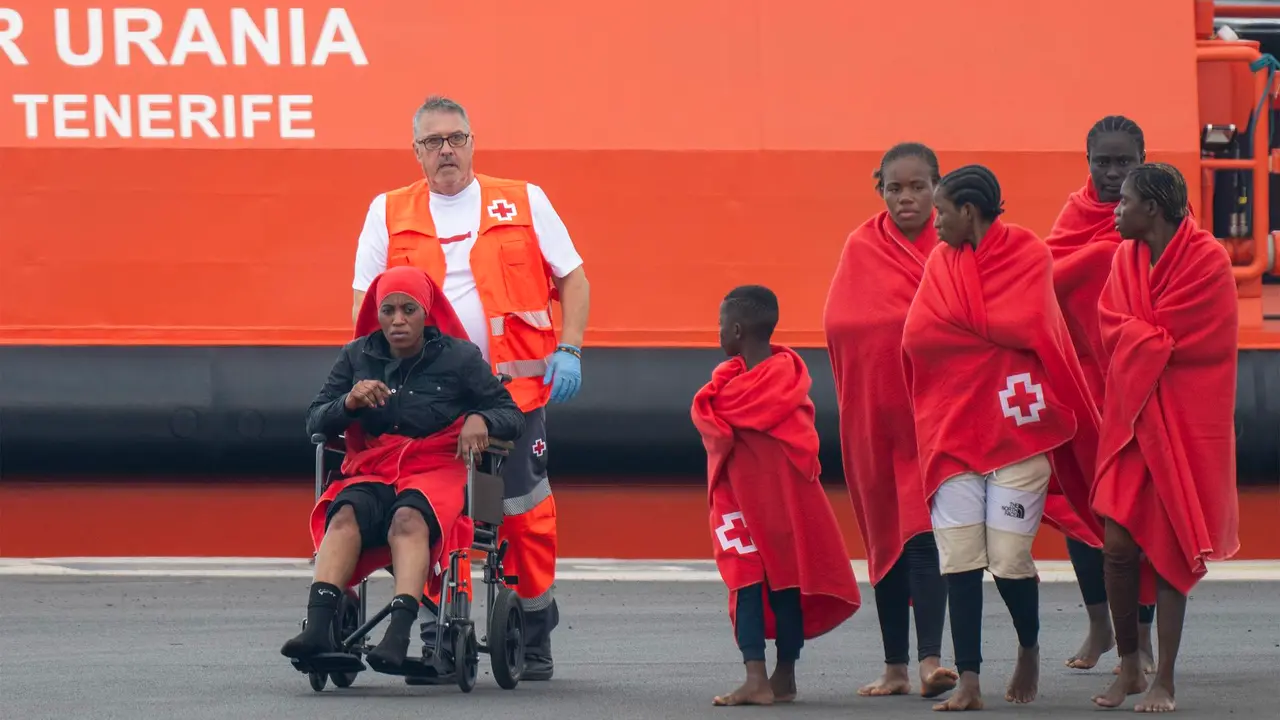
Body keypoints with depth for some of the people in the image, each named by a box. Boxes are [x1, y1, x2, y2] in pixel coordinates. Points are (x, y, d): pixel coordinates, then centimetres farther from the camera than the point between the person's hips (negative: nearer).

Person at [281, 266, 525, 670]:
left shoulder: (459, 358, 7)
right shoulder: (357, 357, 14)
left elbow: (512, 417, 9)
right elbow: (314, 422, 12)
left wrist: (481, 420, -14)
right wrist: (348, 402, -10)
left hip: (436, 468, -2)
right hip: (371, 468, 2)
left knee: (409, 519, -38)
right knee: (345, 515, -33)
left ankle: (398, 636, -55)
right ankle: (317, 628, -49)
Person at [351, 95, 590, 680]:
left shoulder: (523, 203, 9)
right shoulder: (389, 214, 11)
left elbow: (572, 279, 11)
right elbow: (367, 302, 11)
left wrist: (568, 349, -2)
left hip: (514, 386, -1)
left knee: (525, 513, -1)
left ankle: (534, 639, 11)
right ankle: (439, 638, 5)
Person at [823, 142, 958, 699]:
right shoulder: (862, 247, 6)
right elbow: (841, 322, -4)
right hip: (876, 409, 3)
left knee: (924, 533, -14)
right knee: (886, 538, 7)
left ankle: (930, 659, -21)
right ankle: (895, 667, 13)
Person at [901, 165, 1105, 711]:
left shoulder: (1028, 254, -3)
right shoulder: (940, 262, 9)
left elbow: (1028, 327, -14)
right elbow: (917, 337, 0)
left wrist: (961, 324, -4)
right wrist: (995, 334, -7)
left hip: (1017, 430, -4)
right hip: (953, 432, 4)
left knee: (1009, 557, -5)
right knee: (958, 558, -5)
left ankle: (1029, 648, 24)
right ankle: (968, 682, -2)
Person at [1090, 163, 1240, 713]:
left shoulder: (1207, 260, -10)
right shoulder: (1126, 258, 8)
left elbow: (1172, 338, -13)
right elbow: (1112, 330, 0)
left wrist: (1140, 340, -2)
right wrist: (1152, 341, -12)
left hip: (1185, 421, -5)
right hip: (1130, 416, 5)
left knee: (1170, 551, -2)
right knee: (1118, 546, -1)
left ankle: (1164, 680, 3)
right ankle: (1129, 666, 13)